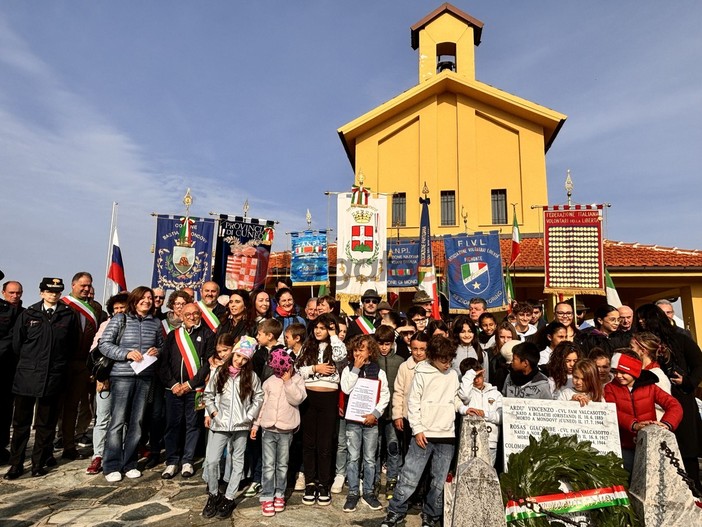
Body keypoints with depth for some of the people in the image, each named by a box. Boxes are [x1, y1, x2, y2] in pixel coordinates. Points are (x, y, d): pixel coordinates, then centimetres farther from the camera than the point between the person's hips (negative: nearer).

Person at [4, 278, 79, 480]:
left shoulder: (69, 315, 1)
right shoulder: (28, 314, 3)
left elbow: (73, 344, 6)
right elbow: (17, 342, 8)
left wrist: (59, 363, 6)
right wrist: (28, 363, 10)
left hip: (53, 377, 0)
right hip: (27, 375, 0)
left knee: (46, 423, 9)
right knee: (21, 422, 8)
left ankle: (39, 463, 21)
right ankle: (16, 464, 20)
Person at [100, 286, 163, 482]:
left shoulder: (155, 323, 8)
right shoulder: (120, 319, -1)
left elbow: (161, 346, 18)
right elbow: (104, 344, -4)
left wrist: (157, 351, -4)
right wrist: (126, 354, -16)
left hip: (145, 377, 3)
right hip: (122, 376, -3)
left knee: (136, 422, 9)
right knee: (117, 421, 0)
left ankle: (129, 464, 21)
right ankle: (112, 466, 12)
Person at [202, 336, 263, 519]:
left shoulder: (251, 376, 0)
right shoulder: (219, 372, 2)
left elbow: (259, 397, 4)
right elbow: (208, 394, 9)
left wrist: (250, 416, -2)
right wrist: (212, 411, -2)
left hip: (241, 426, 0)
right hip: (220, 424, 0)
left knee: (237, 462, 8)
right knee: (211, 461, -2)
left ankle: (228, 498, 22)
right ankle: (213, 495, 20)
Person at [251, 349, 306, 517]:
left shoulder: (297, 380, -2)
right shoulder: (269, 382, 3)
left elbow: (297, 399, -17)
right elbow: (262, 404, 8)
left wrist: (288, 381, -18)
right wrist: (255, 424, 6)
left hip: (286, 430, -1)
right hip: (268, 429, 1)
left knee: (282, 465, 11)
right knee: (268, 465, 2)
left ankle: (279, 494, 24)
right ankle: (267, 498, 9)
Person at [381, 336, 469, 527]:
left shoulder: (453, 374, 8)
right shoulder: (422, 374, -6)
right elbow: (413, 403, -5)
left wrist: (464, 409, 0)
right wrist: (418, 429, -10)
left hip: (447, 436, 4)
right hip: (424, 434, -4)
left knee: (439, 482, 11)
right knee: (409, 477, -1)